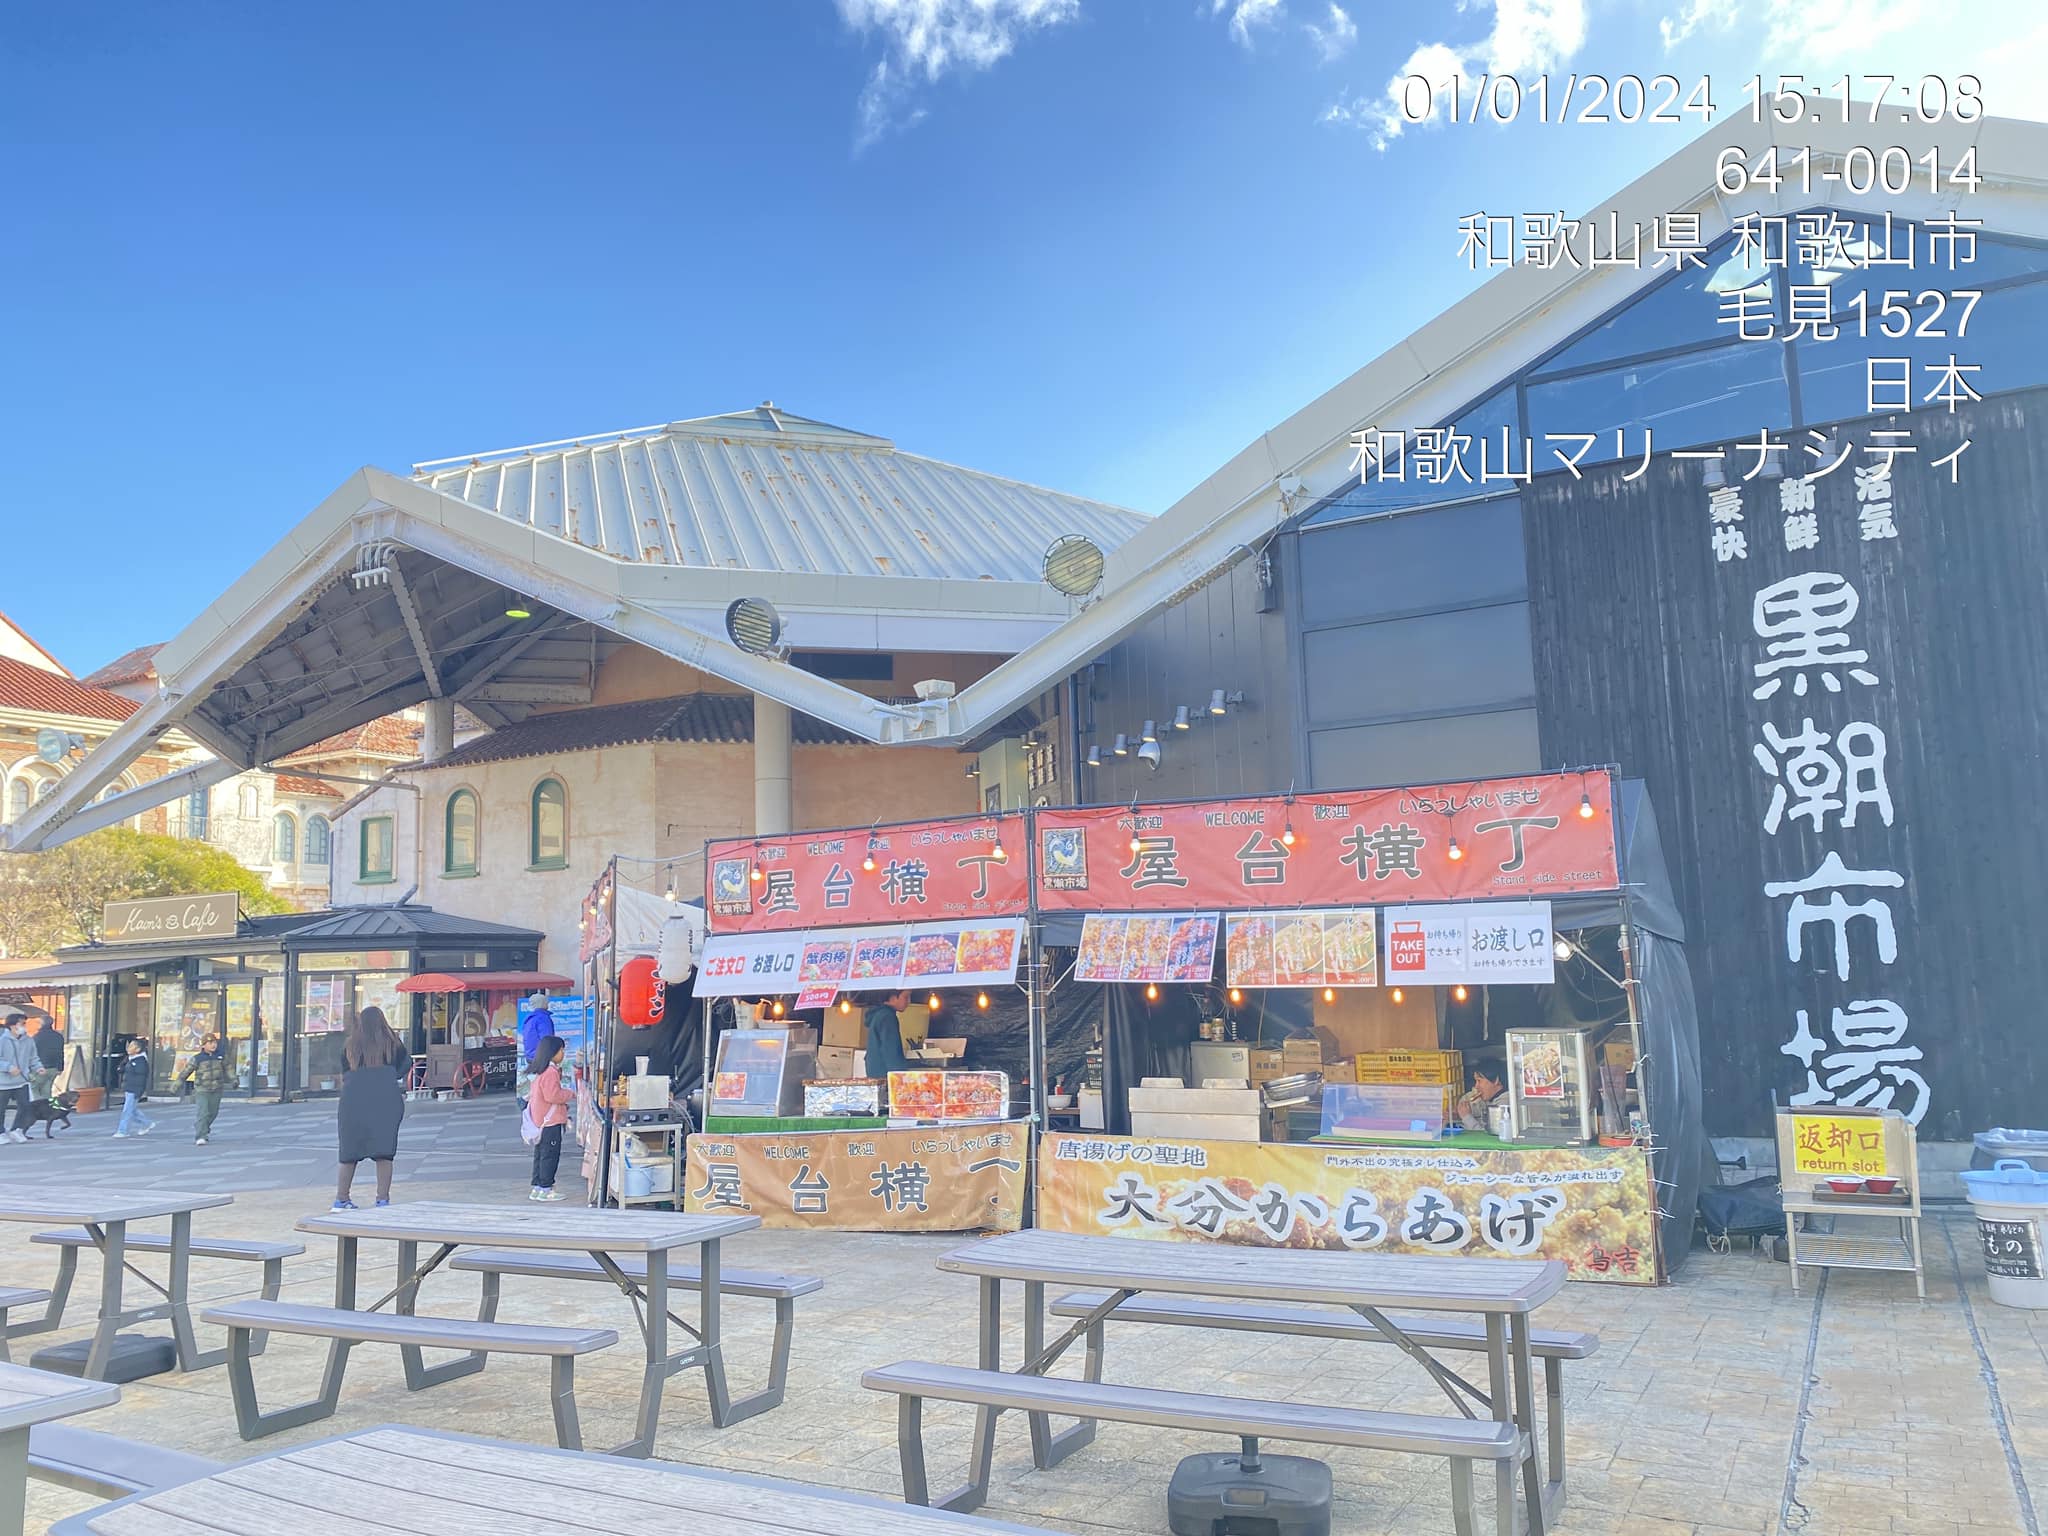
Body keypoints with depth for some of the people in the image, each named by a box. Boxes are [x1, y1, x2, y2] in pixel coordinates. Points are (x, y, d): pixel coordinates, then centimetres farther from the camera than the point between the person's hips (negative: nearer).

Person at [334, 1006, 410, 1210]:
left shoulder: (349, 1045, 10)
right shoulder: (392, 1043, 6)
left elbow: (344, 1075, 16)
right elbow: (405, 1065, 13)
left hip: (353, 1101, 2)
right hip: (385, 1100, -2)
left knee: (349, 1153, 11)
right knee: (383, 1153, 1)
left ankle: (341, 1199, 14)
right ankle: (383, 1200, -1)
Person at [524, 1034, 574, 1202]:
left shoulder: (542, 1071, 14)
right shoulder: (550, 1072, -19)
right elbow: (553, 1095, -23)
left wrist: (565, 1092, 14)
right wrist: (570, 1094, -10)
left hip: (540, 1121, 10)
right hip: (550, 1121, -10)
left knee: (540, 1155, 14)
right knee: (550, 1156, -3)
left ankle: (537, 1188, 20)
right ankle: (545, 1189, 2)